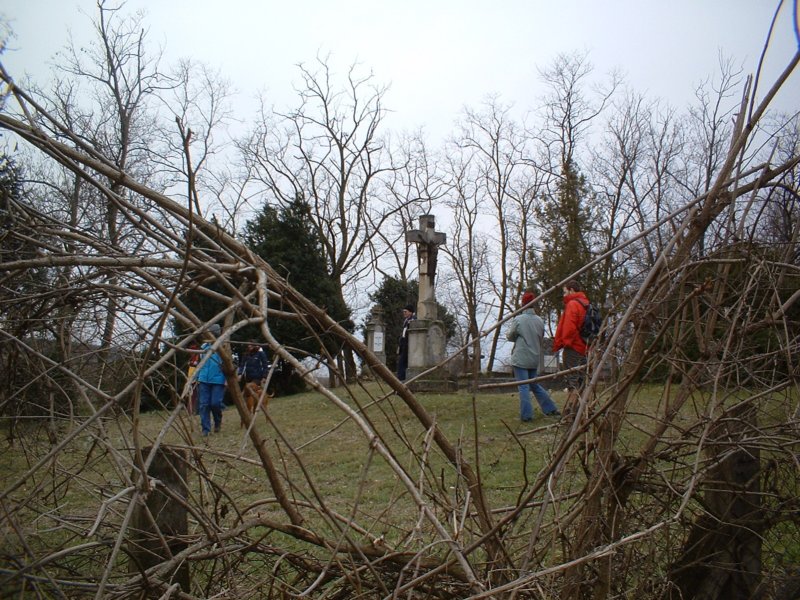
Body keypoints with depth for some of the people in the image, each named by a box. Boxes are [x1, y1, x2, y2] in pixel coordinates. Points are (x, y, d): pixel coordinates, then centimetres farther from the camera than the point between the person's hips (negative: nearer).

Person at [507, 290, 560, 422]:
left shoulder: (518, 319, -13)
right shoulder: (539, 320, 3)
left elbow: (510, 336, 0)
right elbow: (541, 340, 12)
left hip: (520, 359, -5)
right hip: (535, 358, 6)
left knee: (523, 387, -1)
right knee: (534, 385, 19)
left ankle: (526, 415, -1)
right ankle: (550, 408, 20)